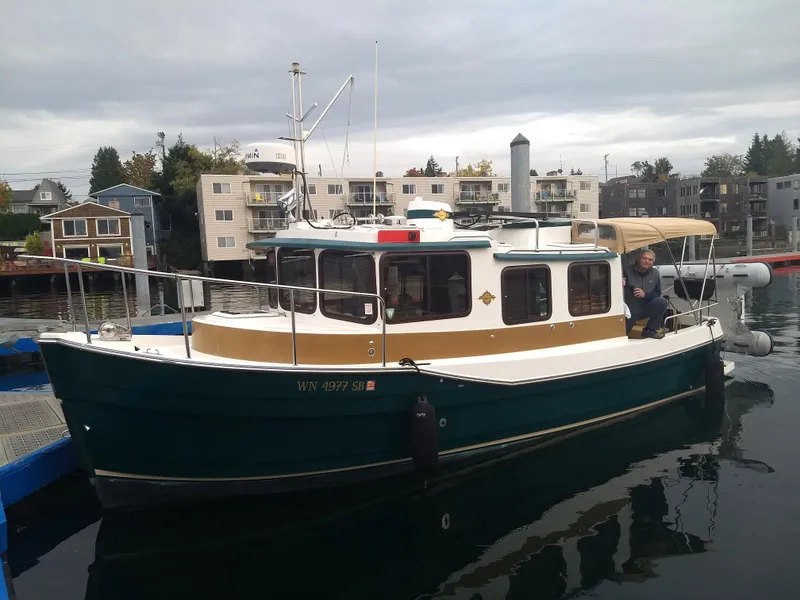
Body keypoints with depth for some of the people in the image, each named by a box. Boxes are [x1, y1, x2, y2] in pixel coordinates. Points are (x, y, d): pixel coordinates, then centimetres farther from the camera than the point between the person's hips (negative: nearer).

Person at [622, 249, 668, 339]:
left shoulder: (655, 273, 4)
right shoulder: (627, 270, -8)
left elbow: (657, 293, 1)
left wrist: (645, 294, -20)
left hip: (645, 308, 3)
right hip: (629, 310, -3)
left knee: (662, 302, -24)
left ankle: (650, 330, -8)